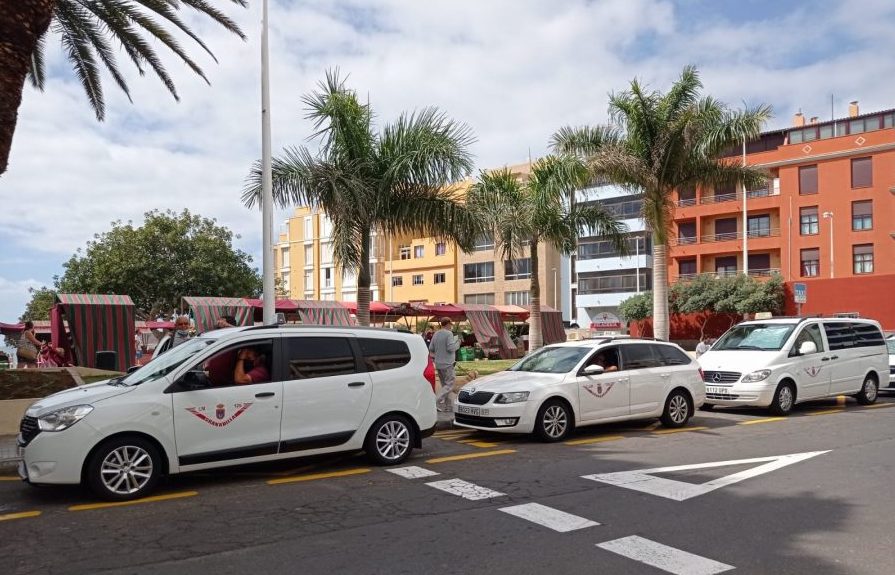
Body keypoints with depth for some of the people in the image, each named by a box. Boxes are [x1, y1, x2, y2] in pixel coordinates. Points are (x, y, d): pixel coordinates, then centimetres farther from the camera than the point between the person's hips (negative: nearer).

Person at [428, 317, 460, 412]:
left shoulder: (436, 334, 9)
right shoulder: (449, 334, -13)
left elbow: (431, 349, 11)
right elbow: (451, 348, -20)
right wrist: (457, 343, -3)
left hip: (438, 364, 8)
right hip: (447, 364, -8)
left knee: (444, 384, 13)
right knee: (449, 385, -4)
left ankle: (447, 406, 14)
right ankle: (437, 402, -16)